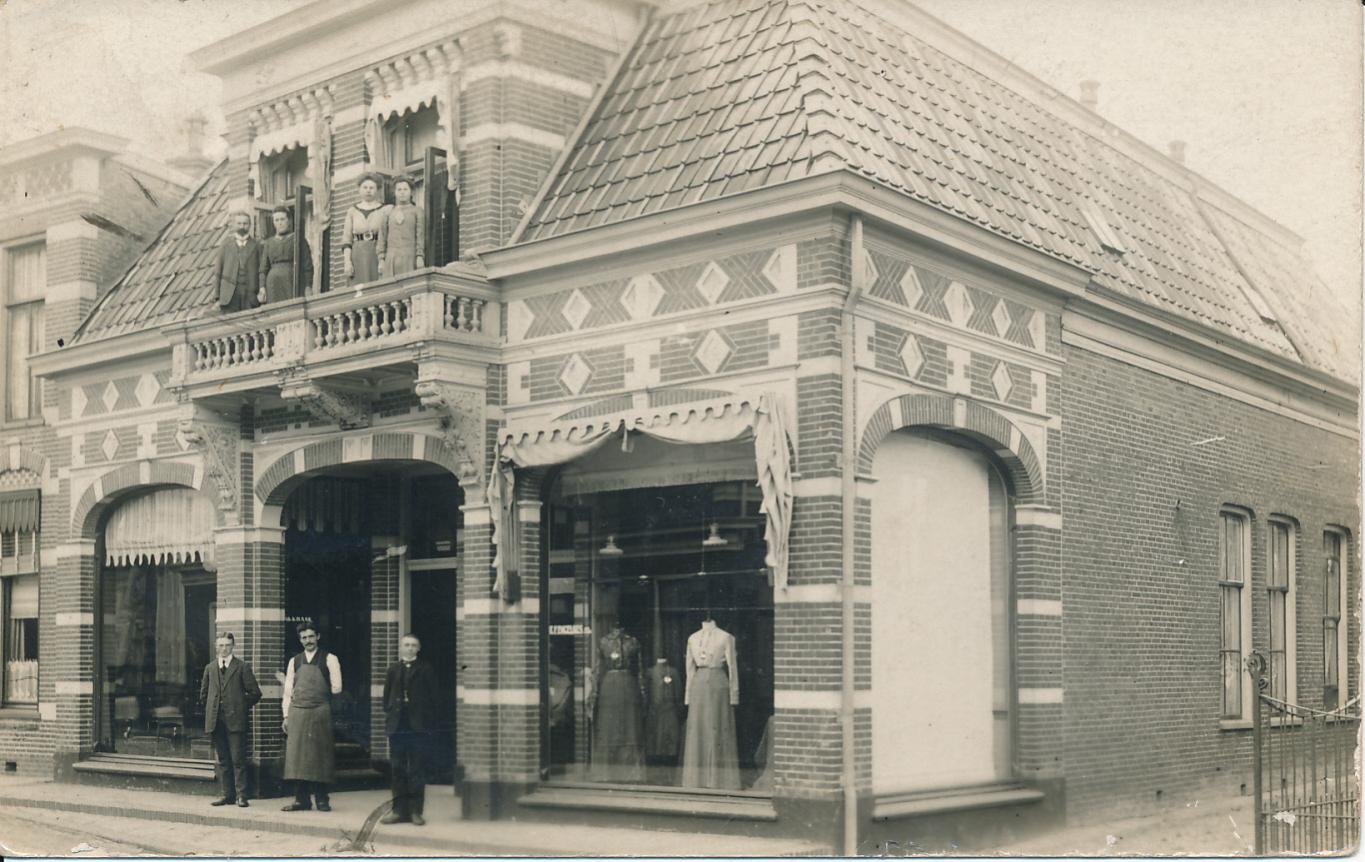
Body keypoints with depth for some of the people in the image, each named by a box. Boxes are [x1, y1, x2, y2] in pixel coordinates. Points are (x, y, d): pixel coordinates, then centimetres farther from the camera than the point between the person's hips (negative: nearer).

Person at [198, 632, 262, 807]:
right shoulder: (210, 668, 14)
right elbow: (203, 694, 23)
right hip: (216, 721, 4)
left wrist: (242, 707, 2)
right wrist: (212, 710, 14)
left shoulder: (242, 667, 2)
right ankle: (227, 794, 13)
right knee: (221, 760, 7)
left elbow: (255, 693, 2)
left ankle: (241, 795, -2)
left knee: (238, 759, -6)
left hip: (235, 720, -4)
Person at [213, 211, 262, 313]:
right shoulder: (226, 244, 10)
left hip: (250, 296, 0)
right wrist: (217, 297, 3)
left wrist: (261, 290, -7)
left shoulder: (255, 246, 11)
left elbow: (261, 270, 6)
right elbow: (217, 271, 9)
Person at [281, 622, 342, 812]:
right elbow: (288, 690, 11)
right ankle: (301, 799, 7)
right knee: (297, 755, 1)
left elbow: (336, 688, -1)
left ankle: (321, 800, 6)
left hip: (320, 711, -3)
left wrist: (316, 692, 2)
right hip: (297, 713, 3)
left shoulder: (329, 659, 3)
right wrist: (286, 715, 4)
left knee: (319, 756, 0)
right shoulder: (295, 661, 13)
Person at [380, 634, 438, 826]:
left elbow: (432, 697, 1)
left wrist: (429, 722, -5)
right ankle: (400, 809, 11)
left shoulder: (425, 670, 3)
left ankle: (416, 810, 5)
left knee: (417, 770, 0)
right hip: (397, 726, 3)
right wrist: (389, 715, 1)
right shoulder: (393, 669, 11)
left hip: (418, 727, -3)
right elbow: (387, 695, 11)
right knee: (398, 770, 6)